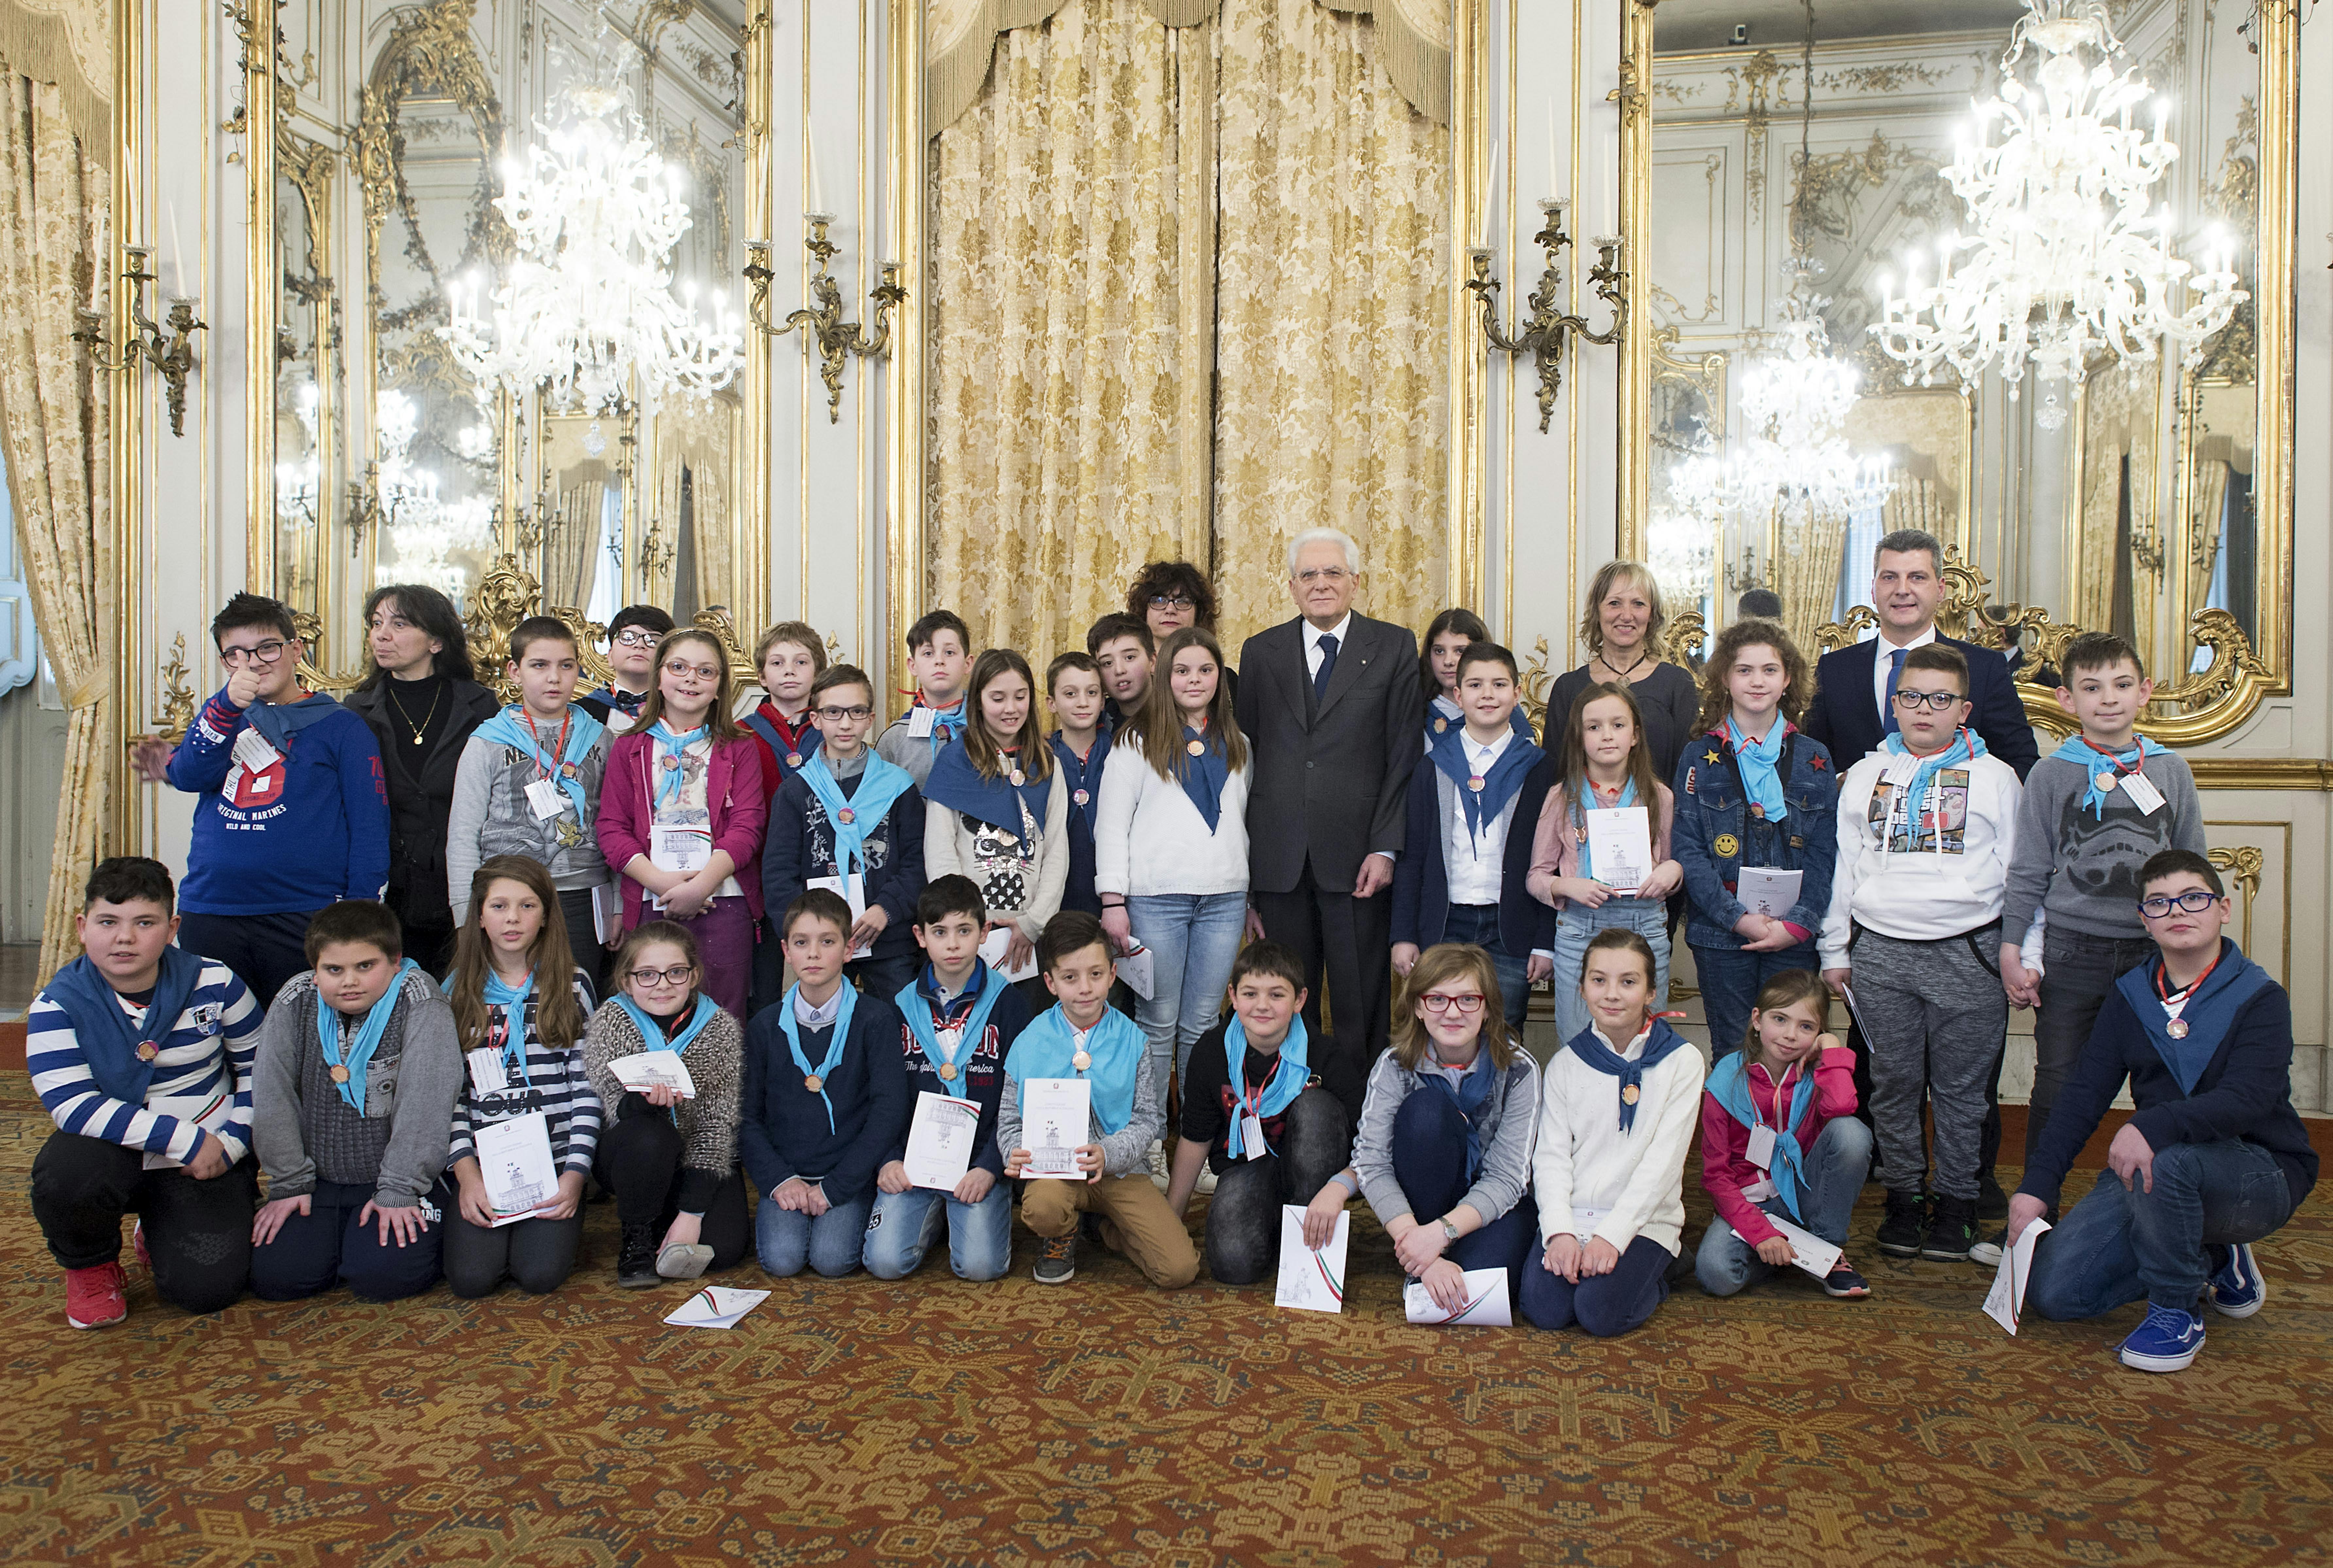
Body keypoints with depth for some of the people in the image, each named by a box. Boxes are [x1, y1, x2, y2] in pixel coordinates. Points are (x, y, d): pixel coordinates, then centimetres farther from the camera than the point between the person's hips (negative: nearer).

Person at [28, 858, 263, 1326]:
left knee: (207, 1289, -13)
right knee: (66, 1175, -36)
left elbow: (257, 1065, 7)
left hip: (207, 1156, 1)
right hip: (113, 1151, 0)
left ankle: (160, 1233, 25)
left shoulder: (214, 984, -6)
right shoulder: (58, 1005, -10)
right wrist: (185, 1141, -25)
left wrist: (233, 1140, -6)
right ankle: (90, 1266, 0)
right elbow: (73, 1105, -20)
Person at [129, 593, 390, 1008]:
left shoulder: (340, 727, 3)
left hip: (304, 919, -4)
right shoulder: (220, 716, 17)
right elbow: (190, 776, -4)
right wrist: (228, 704, -19)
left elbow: (370, 830, -1)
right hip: (208, 915, 4)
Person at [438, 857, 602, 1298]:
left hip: (554, 1159, -1)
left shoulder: (572, 985, 3)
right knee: (471, 1277, -17)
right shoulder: (458, 991, 7)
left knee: (540, 1274, -20)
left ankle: (561, 1221, 13)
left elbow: (587, 1086, 0)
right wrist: (466, 1170, -8)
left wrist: (575, 1174, -9)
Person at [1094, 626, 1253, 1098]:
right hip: (1156, 898, -3)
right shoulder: (1138, 740, 3)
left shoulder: (1238, 745, 16)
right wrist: (1113, 902, -9)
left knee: (1203, 1023, 6)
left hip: (1225, 899, 3)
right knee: (1158, 1023, 0)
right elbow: (1111, 824, -1)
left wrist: (1254, 902, 15)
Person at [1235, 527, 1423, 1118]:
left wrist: (1386, 848, -9)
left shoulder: (1394, 648, 5)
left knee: (1361, 1012, 2)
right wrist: (1241, 861, 4)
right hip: (1280, 862, 2)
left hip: (1357, 858, -2)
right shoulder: (1261, 652, 11)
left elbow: (1405, 757, 0)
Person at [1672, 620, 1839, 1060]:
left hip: (1793, 937, 1)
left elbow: (1824, 852, 4)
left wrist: (1798, 923, -8)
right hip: (1720, 934, -1)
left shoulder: (1813, 759, 7)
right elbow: (1686, 849, -4)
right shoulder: (1701, 758, 2)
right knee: (1730, 1051, 4)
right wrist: (1738, 917, -13)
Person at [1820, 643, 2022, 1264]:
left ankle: (1957, 1203, 15)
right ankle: (1903, 1197, 17)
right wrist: (1834, 950, 12)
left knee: (1962, 1086, 3)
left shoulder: (1996, 777, 8)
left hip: (1968, 953, -2)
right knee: (1893, 1083, 6)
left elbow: (2019, 871, 8)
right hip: (1880, 952, 2)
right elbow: (1843, 864, 15)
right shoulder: (1865, 775, 13)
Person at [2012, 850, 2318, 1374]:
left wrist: (2152, 1127, -42)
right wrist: (2038, 1185, -11)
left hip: (2260, 1176, -5)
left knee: (2165, 1160, -39)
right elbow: (2083, 1096, 0)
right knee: (2052, 1291, -10)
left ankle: (2176, 1313, -13)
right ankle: (2211, 1262, 15)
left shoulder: (2260, 998, -8)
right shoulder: (2129, 998, 5)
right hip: (2149, 1175, 5)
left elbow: (2246, 1100, -24)